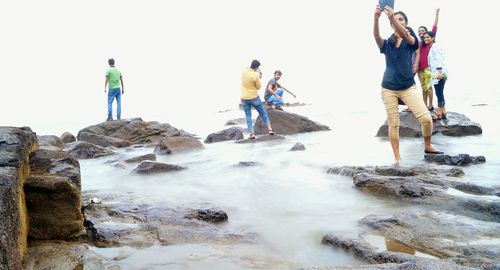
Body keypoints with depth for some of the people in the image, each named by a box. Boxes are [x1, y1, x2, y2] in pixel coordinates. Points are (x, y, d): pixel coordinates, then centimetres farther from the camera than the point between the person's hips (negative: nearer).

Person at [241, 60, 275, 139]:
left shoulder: (244, 72, -2)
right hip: (254, 97, -4)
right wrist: (259, 78, 0)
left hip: (244, 98, 4)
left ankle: (252, 133, 1)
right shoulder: (255, 76, -19)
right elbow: (258, 87, -8)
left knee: (248, 116, 8)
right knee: (263, 113, 12)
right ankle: (270, 129, 15)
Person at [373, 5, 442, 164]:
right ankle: (397, 157, 11)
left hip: (408, 87, 0)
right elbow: (376, 36, -18)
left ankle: (427, 146, 15)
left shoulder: (410, 41, 3)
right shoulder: (387, 44, 5)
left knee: (426, 118, -9)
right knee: (393, 124, 1)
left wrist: (392, 17, -40)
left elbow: (404, 35, -21)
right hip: (389, 88, 1)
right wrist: (376, 18, -39)